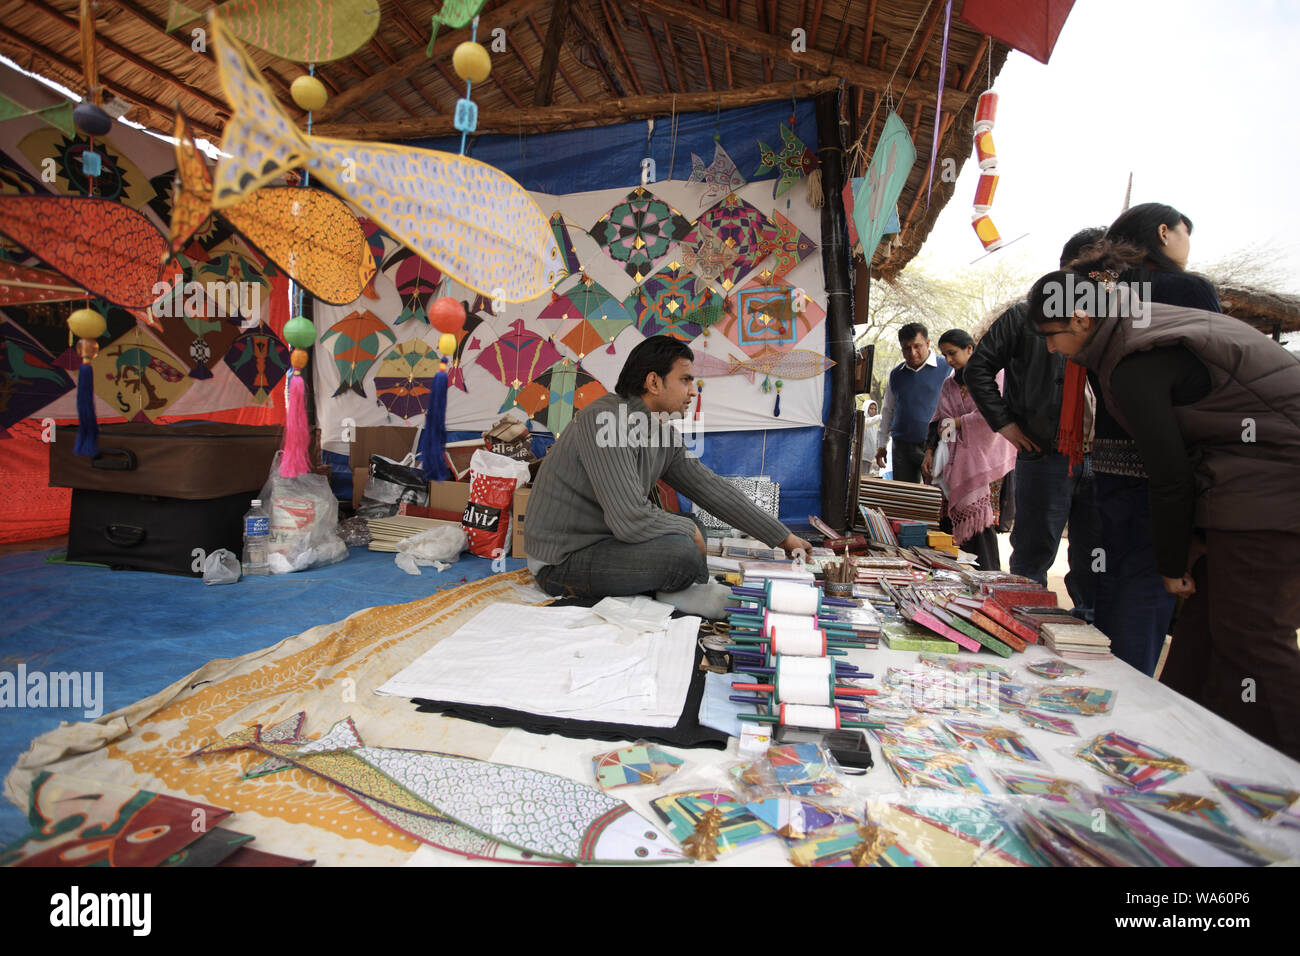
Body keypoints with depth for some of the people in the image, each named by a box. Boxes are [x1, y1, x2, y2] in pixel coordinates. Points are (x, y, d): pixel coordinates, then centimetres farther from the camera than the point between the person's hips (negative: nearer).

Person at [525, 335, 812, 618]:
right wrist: (689, 531, -12)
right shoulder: (605, 419, -24)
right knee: (681, 551, -26)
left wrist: (784, 537, 12)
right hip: (560, 562, -9)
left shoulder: (664, 433, 3)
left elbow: (713, 489, 9)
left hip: (603, 540, 10)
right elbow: (631, 520, -31)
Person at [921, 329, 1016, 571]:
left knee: (979, 515, -16)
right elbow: (938, 420, 17)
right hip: (959, 460, 5)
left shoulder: (994, 375, 2)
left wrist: (958, 422, -6)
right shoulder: (950, 384, 19)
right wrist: (930, 451, 6)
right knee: (964, 516, -2)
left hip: (987, 457, -5)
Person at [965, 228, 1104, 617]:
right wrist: (1003, 422, -5)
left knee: (1095, 561, 11)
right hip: (1044, 457, -4)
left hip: (1100, 461, 4)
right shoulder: (1028, 316, 1)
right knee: (1033, 555, 5)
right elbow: (978, 368, 1)